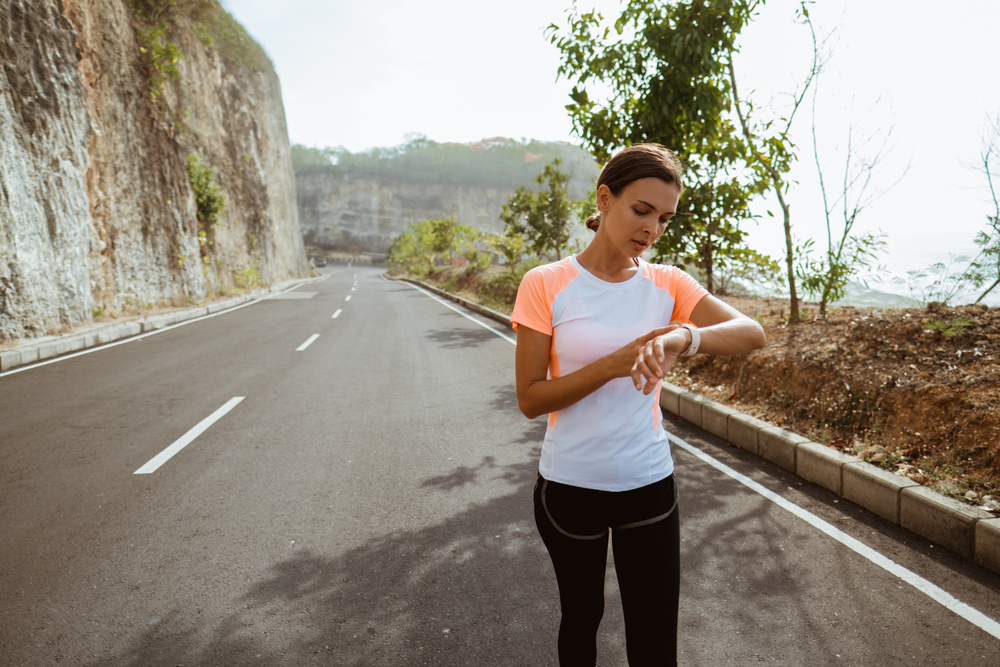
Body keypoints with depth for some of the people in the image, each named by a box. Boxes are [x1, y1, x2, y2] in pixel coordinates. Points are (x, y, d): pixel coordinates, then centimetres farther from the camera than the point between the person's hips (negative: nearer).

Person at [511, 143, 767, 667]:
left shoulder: (667, 284, -2)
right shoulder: (545, 285, -11)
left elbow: (752, 334, -15)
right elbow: (530, 399, -13)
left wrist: (684, 337, -35)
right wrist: (613, 364, -25)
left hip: (649, 484, 2)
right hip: (568, 486, -1)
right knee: (581, 616, 21)